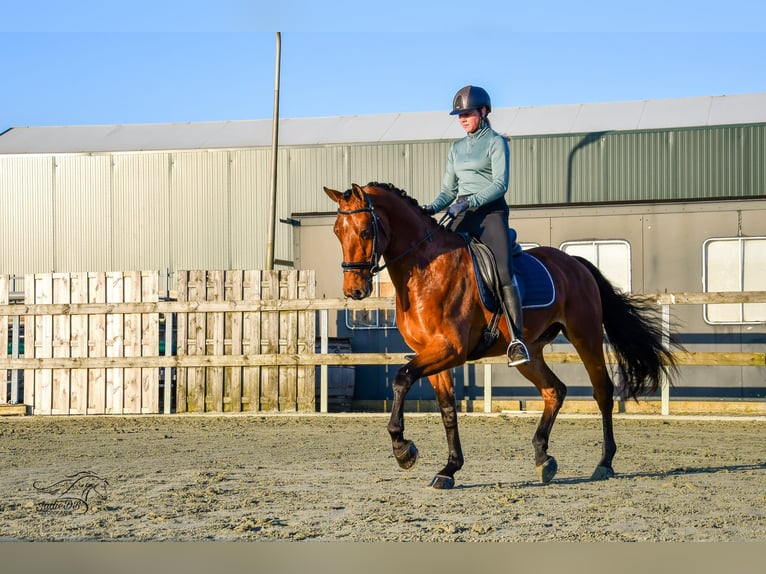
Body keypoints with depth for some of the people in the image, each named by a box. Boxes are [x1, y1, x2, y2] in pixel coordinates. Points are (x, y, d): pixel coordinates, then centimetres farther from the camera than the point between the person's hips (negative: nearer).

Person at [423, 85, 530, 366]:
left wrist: (470, 201, -22)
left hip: (491, 211, -6)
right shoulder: (457, 148, 20)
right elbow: (449, 189, 19)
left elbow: (500, 184, -10)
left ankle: (516, 341, -26)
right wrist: (433, 208, -1)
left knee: (504, 272, -21)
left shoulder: (496, 142, 2)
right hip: (462, 215, 6)